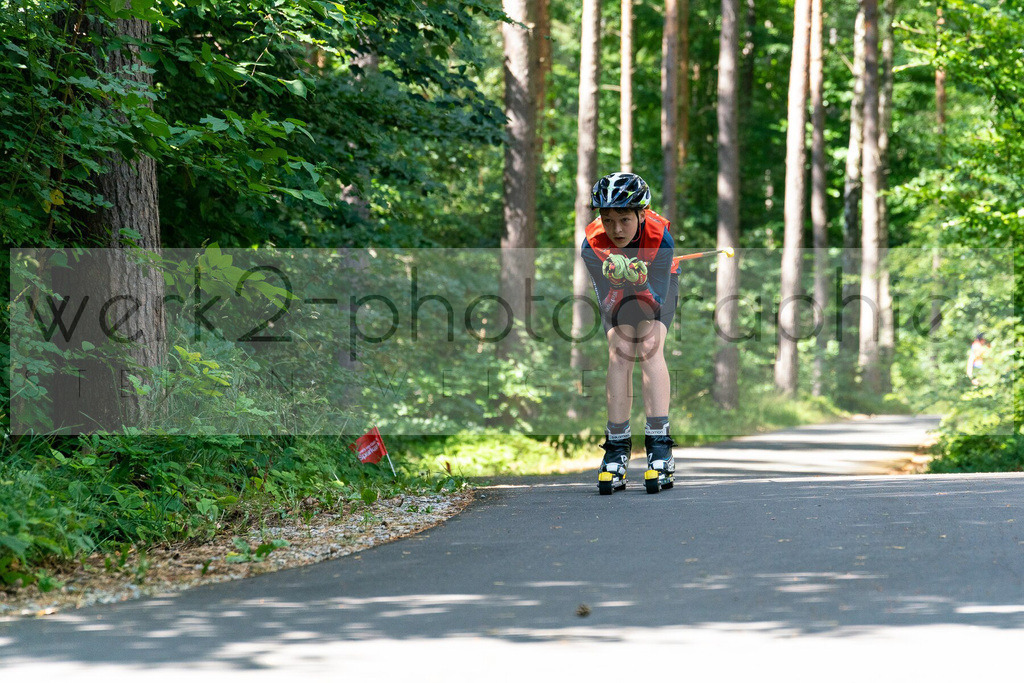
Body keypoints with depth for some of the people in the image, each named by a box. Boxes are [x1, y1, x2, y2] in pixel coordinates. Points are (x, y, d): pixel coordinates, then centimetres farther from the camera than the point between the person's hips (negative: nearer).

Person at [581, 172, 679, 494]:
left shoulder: (659, 238, -37)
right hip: (618, 291, 1)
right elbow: (606, 300, -31)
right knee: (618, 353, -16)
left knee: (650, 347, -21)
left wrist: (637, 275, -55)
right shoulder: (593, 245, -34)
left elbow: (655, 299, -36)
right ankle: (616, 449, -11)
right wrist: (614, 273, -52)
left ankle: (660, 446, -22)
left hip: (656, 285, -1)